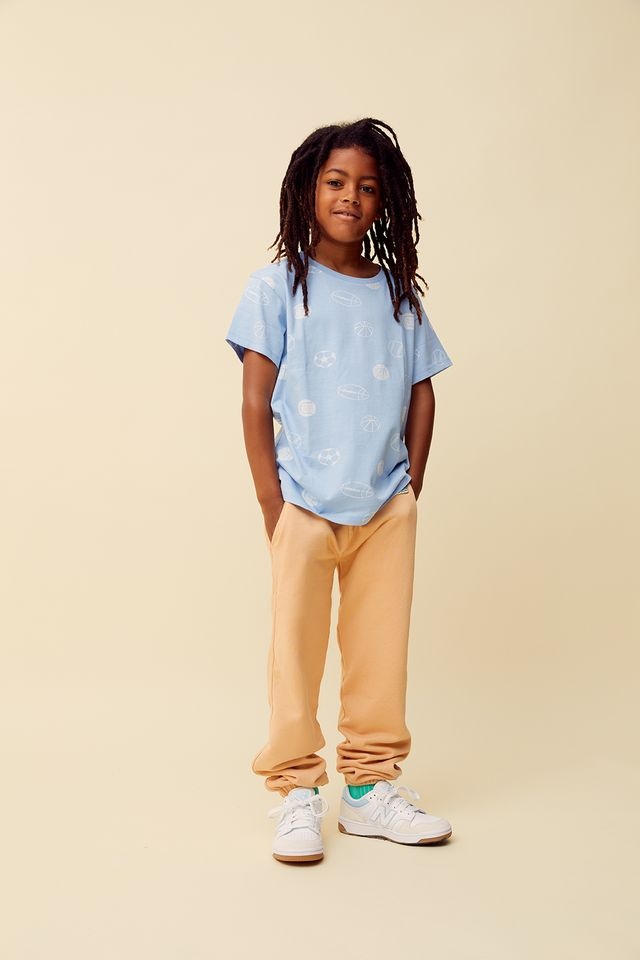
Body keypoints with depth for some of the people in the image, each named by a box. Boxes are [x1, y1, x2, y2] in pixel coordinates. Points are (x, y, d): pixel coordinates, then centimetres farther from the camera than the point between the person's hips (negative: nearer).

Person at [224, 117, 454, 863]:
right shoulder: (278, 285, 0)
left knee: (381, 650, 9)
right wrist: (272, 507, -9)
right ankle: (296, 792, 17)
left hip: (386, 507, 4)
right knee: (296, 651, 3)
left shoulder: (399, 294, 10)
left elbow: (422, 395, 11)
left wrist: (411, 488, 2)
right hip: (305, 505, -3)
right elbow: (256, 400, -4)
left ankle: (369, 787, 24)